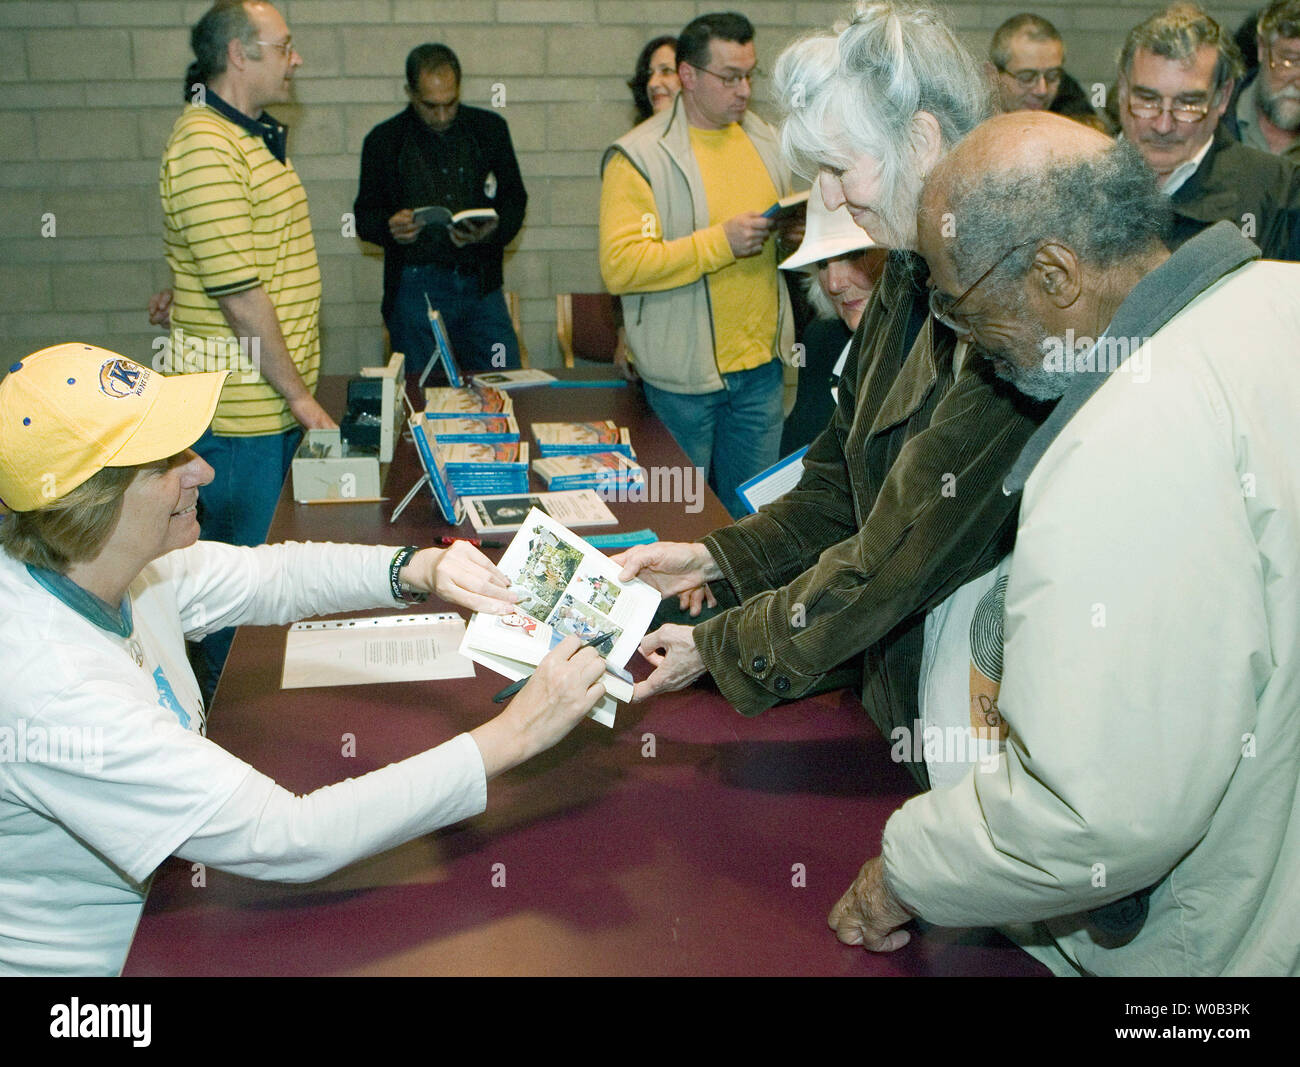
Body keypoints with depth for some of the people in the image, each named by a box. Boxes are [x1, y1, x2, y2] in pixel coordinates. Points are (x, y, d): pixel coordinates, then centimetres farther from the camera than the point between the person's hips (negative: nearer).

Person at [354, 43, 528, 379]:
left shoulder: (490, 128, 9)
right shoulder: (384, 140, 4)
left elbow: (515, 199, 11)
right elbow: (364, 216, 9)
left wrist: (493, 230, -11)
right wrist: (390, 227, -15)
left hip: (480, 283, 2)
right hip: (415, 285, -1)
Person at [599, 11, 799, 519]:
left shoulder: (765, 139, 10)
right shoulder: (639, 156, -11)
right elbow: (619, 267, -21)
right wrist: (720, 242, -25)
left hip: (762, 364, 5)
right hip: (684, 373, -5)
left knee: (752, 513, 14)